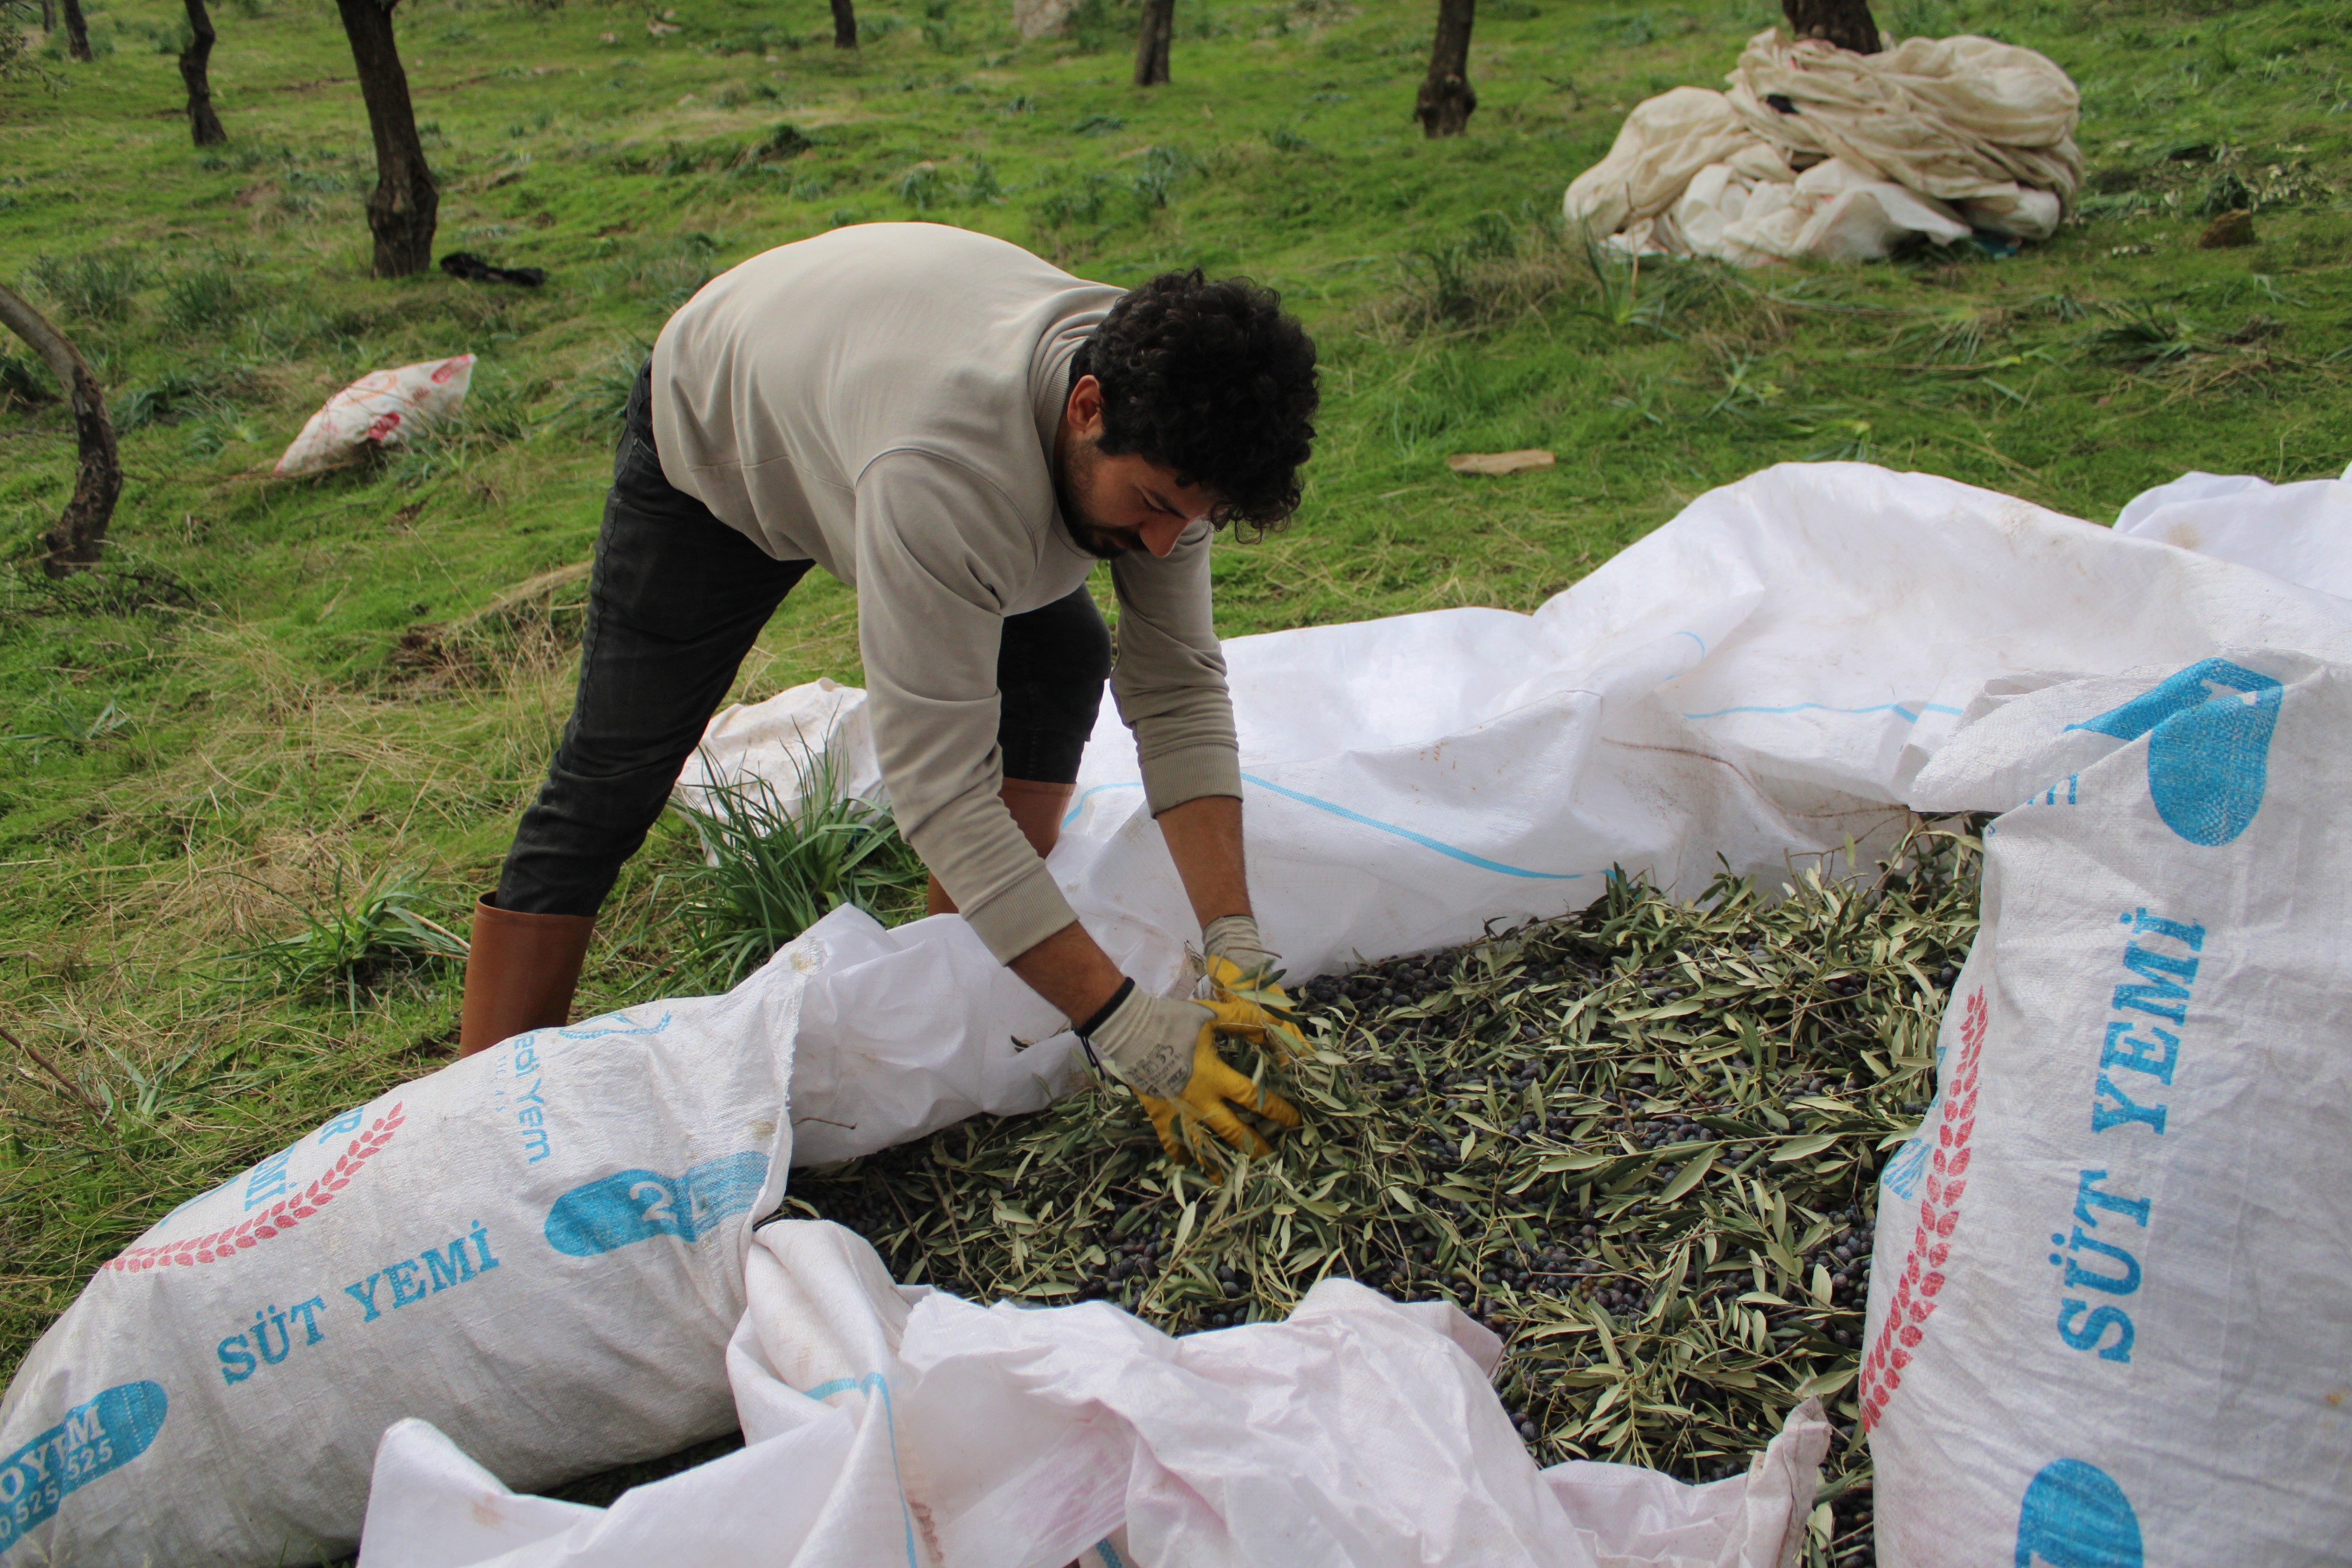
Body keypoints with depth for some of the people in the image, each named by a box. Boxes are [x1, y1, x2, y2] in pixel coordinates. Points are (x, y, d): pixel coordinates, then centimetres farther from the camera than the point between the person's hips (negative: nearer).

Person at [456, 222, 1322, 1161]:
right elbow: (937, 779, -48)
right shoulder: (943, 466, -49)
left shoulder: (1162, 426, -28)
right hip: (717, 434, -6)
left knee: (1062, 661, -11)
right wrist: (1124, 1026, -48)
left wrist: (1234, 941, -34)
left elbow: (1179, 691, -24)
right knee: (607, 786, -7)